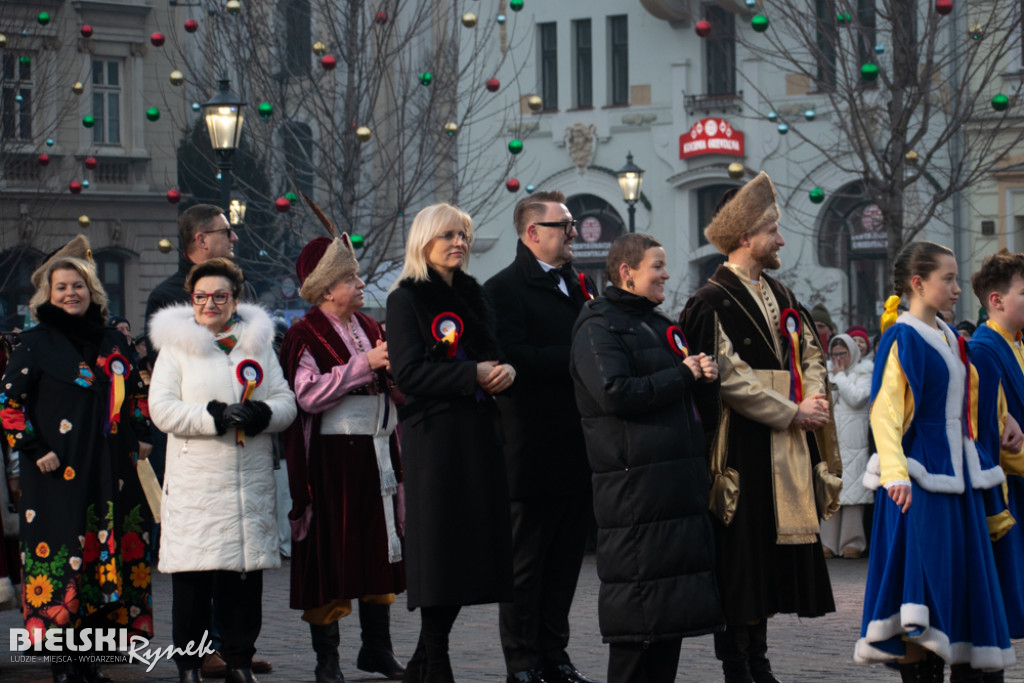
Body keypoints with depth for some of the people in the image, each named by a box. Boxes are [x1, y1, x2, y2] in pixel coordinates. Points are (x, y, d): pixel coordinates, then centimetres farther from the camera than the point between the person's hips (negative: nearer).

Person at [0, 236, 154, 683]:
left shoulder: (112, 341, 14)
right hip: (59, 475, -5)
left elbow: (136, 395, 24)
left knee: (113, 556, 4)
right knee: (61, 559, -7)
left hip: (112, 473, 5)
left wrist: (137, 438, 12)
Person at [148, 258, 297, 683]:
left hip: (252, 482, 3)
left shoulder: (258, 344, 15)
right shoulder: (176, 346, 5)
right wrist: (213, 416, -18)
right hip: (195, 483, -3)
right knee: (193, 577, -4)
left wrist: (260, 414, -13)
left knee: (246, 575, 4)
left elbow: (285, 403, 9)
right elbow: (162, 408, -5)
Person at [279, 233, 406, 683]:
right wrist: (364, 365, -19)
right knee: (331, 554, -2)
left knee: (380, 546, 8)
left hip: (376, 452, 6)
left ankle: (377, 647, 17)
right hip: (332, 455, -6)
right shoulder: (306, 336, -6)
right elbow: (309, 395, -19)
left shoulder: (370, 329, 14)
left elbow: (392, 389, 21)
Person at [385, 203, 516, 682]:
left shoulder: (474, 296, 18)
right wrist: (473, 376, -18)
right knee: (440, 547, -7)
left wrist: (505, 371, -2)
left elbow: (492, 355, 21)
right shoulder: (406, 300, -3)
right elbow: (408, 372, -13)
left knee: (472, 545, 5)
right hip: (433, 435, -7)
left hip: (477, 432, 7)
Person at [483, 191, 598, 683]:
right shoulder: (505, 289, -8)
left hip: (577, 451, 7)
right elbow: (514, 359, -20)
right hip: (534, 452, -7)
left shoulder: (576, 286, 18)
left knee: (565, 560, 12)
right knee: (527, 563, 0)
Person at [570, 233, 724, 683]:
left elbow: (699, 394, 27)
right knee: (638, 597, -7)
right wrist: (682, 376, -11)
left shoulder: (660, 325, 21)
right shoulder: (598, 326, -6)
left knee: (678, 591, 9)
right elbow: (616, 393, -21)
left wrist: (707, 376, 2)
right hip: (632, 483, -9)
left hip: (681, 476, 9)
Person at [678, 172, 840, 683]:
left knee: (773, 559, 9)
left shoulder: (778, 295, 16)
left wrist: (813, 398, -3)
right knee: (740, 560, -5)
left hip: (786, 450, 8)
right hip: (743, 449, -8)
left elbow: (810, 353, 18)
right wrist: (792, 413, -13)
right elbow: (728, 378, -16)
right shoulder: (713, 302, -10)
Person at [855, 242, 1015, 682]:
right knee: (925, 583, -10)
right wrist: (895, 473, -30)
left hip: (956, 472, 8)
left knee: (963, 580, 10)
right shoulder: (904, 339, -11)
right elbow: (885, 412, -19)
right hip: (921, 476, -8)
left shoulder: (948, 337, 14)